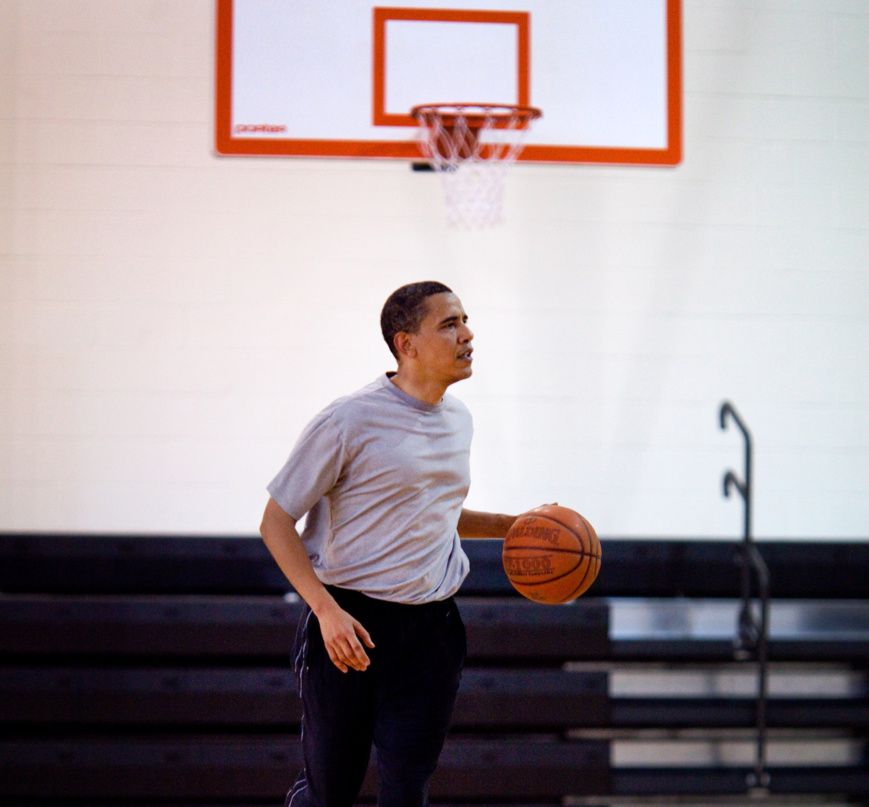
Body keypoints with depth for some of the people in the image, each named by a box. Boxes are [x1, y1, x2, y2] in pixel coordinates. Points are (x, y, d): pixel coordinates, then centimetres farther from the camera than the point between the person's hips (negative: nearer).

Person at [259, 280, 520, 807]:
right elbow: (276, 523, -8)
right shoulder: (349, 421, -11)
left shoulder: (458, 419, 11)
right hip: (351, 625, -5)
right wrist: (326, 610, -20)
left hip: (432, 630, 5)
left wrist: (510, 525, 12)